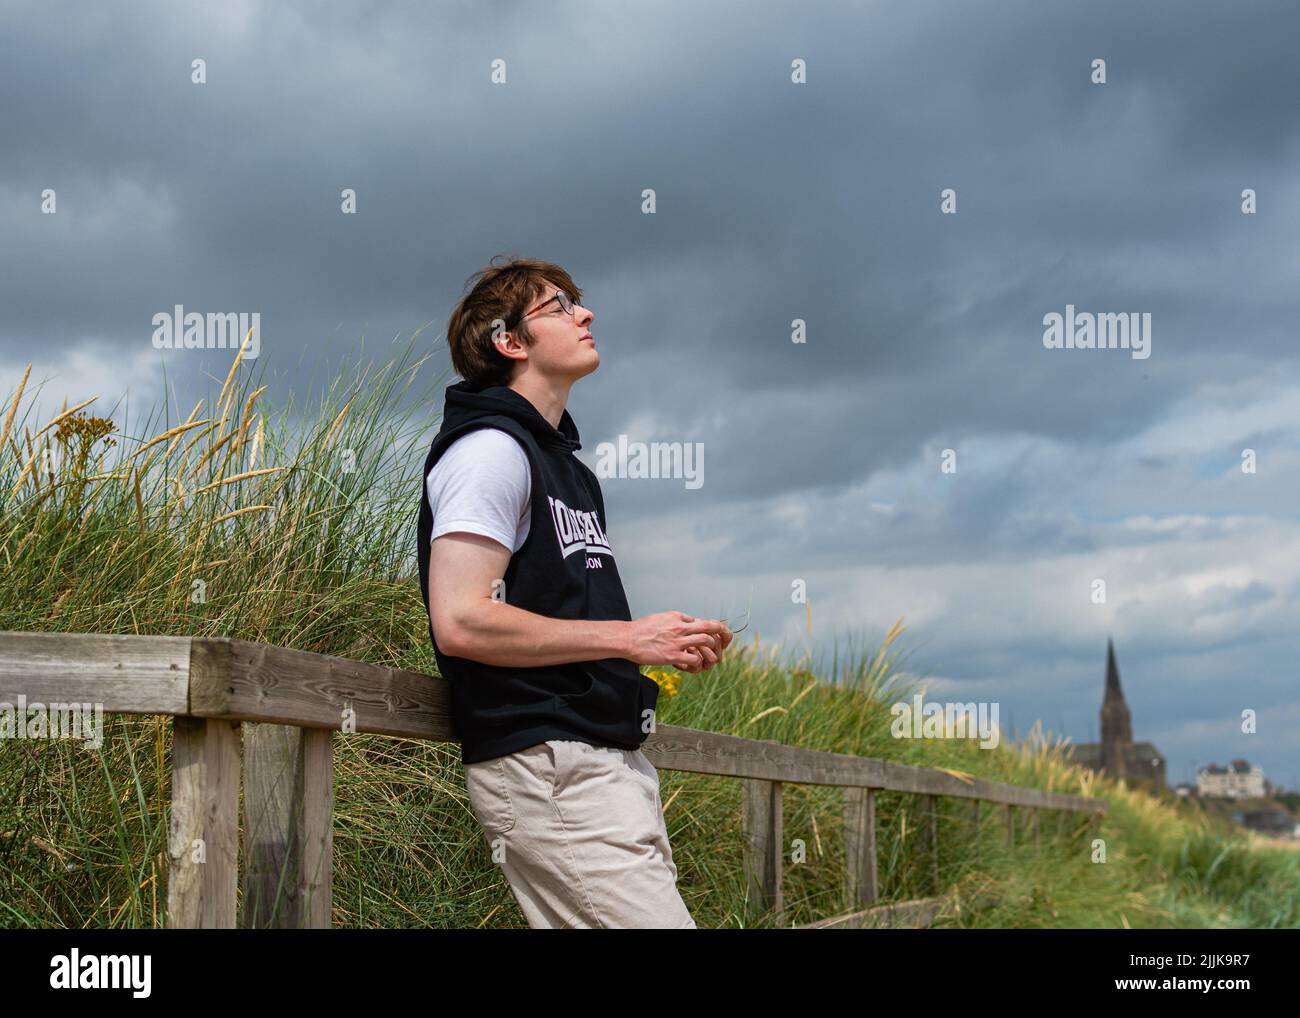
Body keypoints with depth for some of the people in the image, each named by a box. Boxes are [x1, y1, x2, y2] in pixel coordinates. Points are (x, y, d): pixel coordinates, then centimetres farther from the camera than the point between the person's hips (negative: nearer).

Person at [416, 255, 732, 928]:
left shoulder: (565, 463, 23)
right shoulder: (490, 447, -8)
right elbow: (460, 622, -20)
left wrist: (671, 647, 10)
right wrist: (629, 637, -15)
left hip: (612, 760, 10)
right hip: (547, 765, -10)